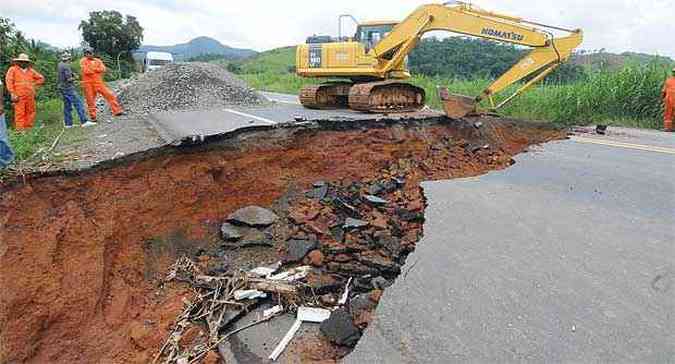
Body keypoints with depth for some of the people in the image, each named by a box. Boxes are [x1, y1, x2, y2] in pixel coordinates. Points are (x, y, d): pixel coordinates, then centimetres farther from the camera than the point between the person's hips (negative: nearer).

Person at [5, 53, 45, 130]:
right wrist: (12, 93, -11)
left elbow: (41, 78, 23)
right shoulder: (13, 69, 2)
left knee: (31, 112, 10)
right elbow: (9, 81, -4)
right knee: (20, 113, -4)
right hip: (19, 96, -4)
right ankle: (20, 128, 0)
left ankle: (29, 127, 21)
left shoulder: (30, 70, 14)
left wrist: (34, 84, 11)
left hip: (30, 96, 4)